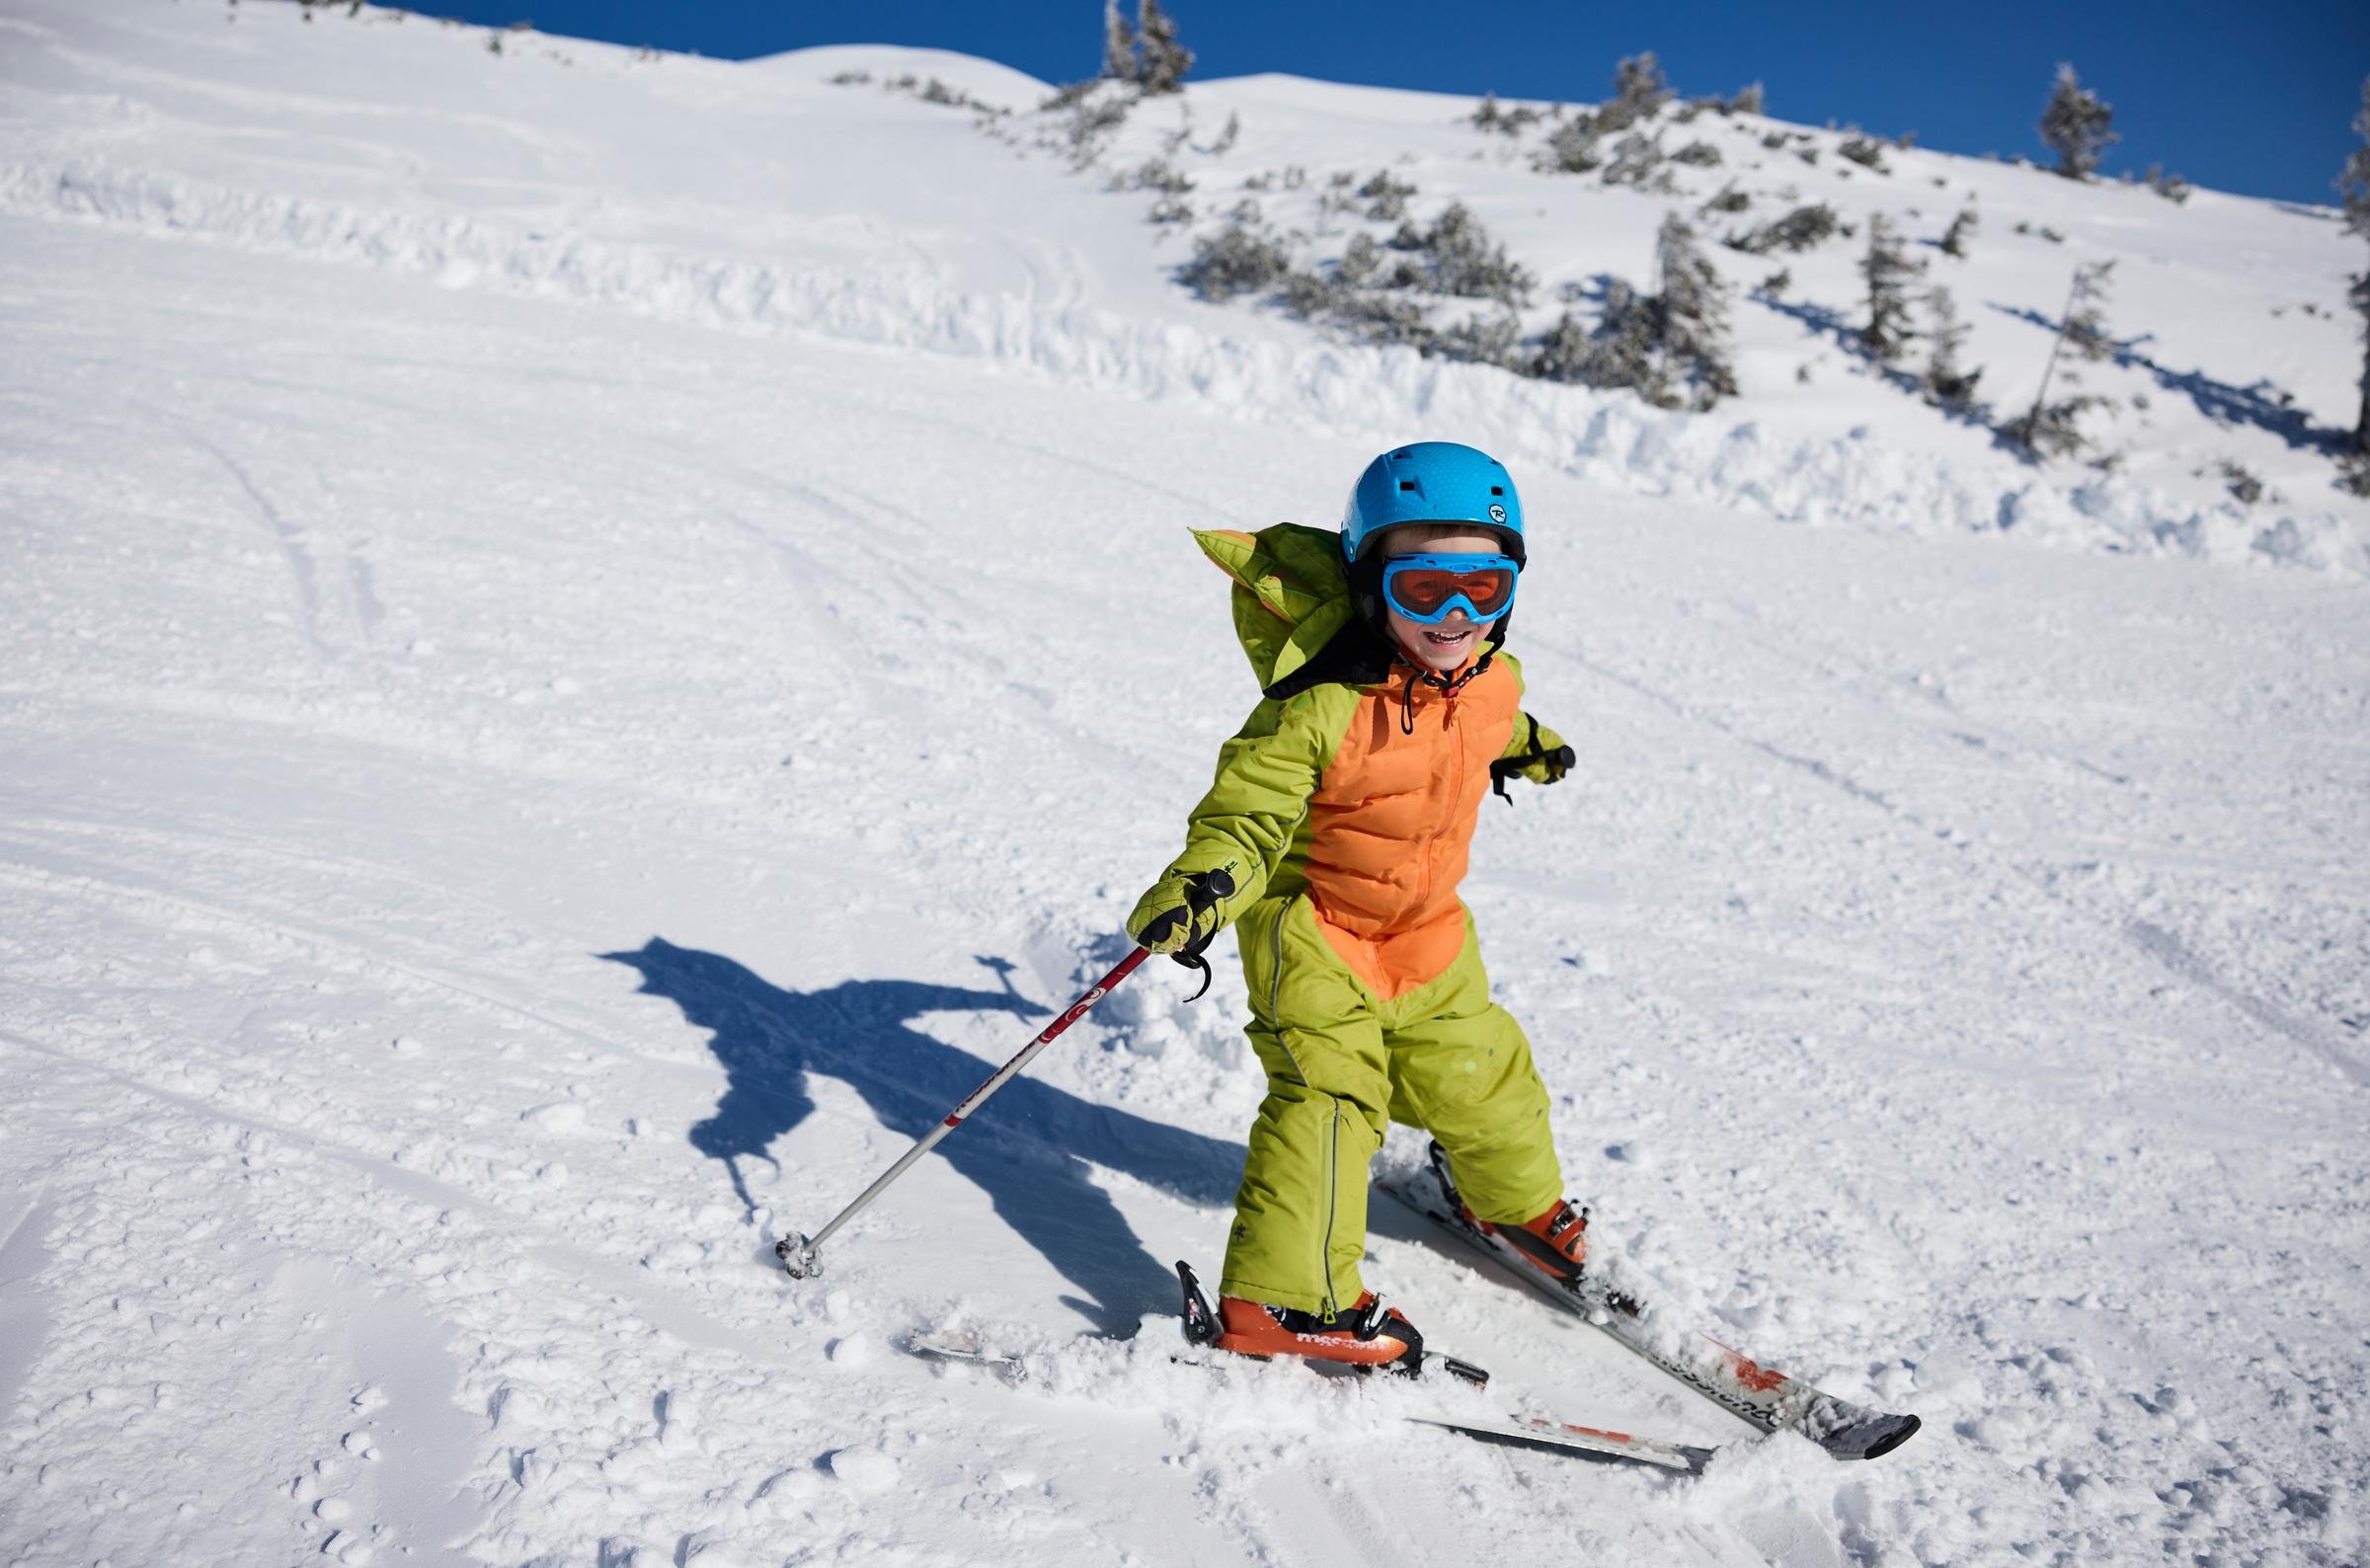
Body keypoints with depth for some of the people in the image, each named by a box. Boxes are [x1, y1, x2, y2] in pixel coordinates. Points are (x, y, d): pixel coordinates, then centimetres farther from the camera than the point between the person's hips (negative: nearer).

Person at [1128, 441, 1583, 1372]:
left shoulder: (1492, 683, -6)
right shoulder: (1320, 710, -30)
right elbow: (1244, 813, -28)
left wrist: (1521, 748, 39)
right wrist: (1201, 890, -46)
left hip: (1425, 930, 7)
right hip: (1312, 927, -6)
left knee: (1477, 1074, 18)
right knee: (1327, 1096, -16)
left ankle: (1517, 1200, 48)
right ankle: (1277, 1301, -8)